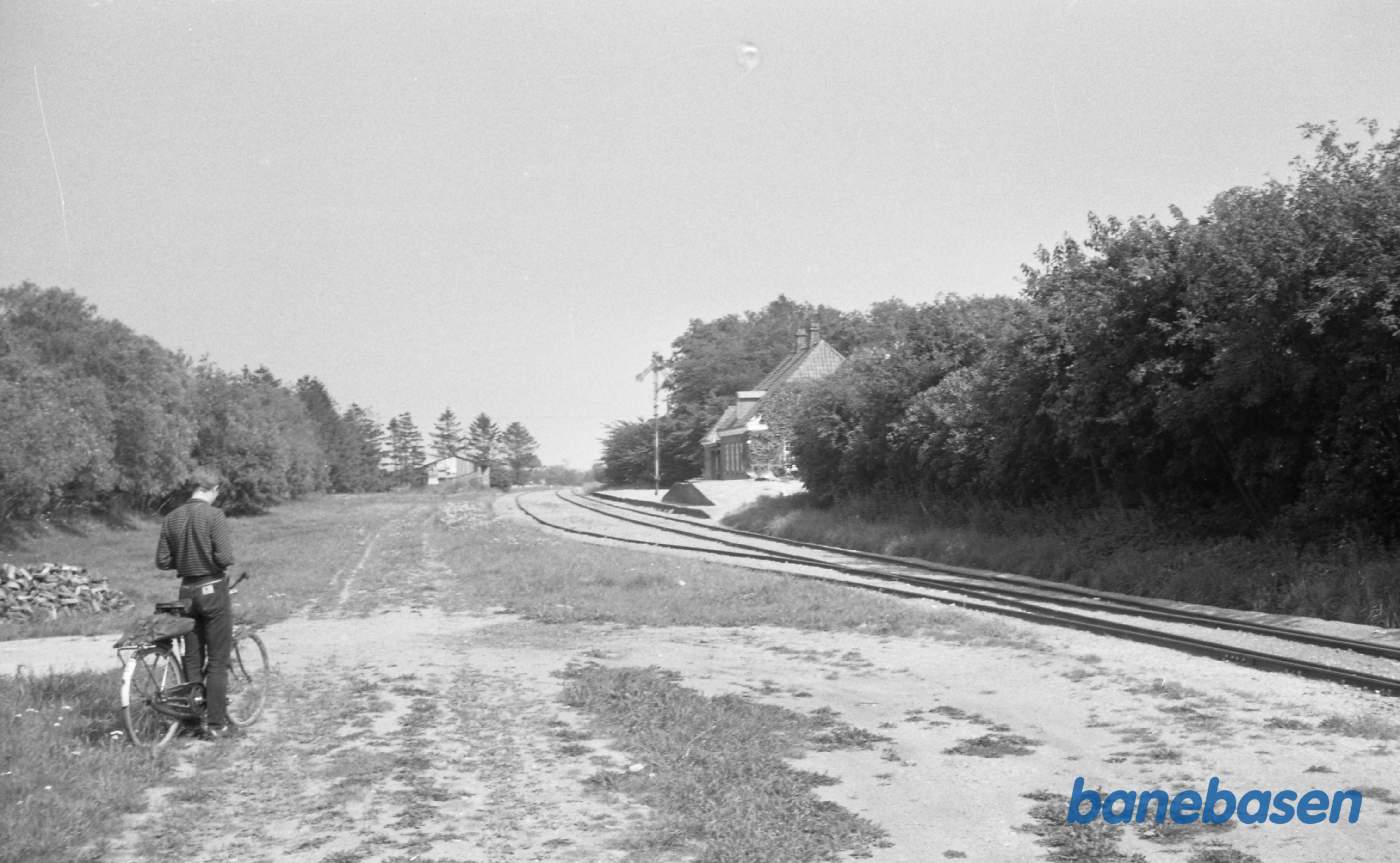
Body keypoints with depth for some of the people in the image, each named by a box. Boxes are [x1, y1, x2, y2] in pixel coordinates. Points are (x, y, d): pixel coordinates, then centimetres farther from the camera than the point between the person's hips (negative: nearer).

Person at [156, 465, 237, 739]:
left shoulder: (171, 519, 3)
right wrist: (217, 560, 3)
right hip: (213, 590, -5)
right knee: (217, 661, 1)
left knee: (192, 659, 13)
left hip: (187, 591, 5)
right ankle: (216, 724, 2)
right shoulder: (214, 516, -14)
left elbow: (162, 561, 4)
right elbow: (225, 557, -19)